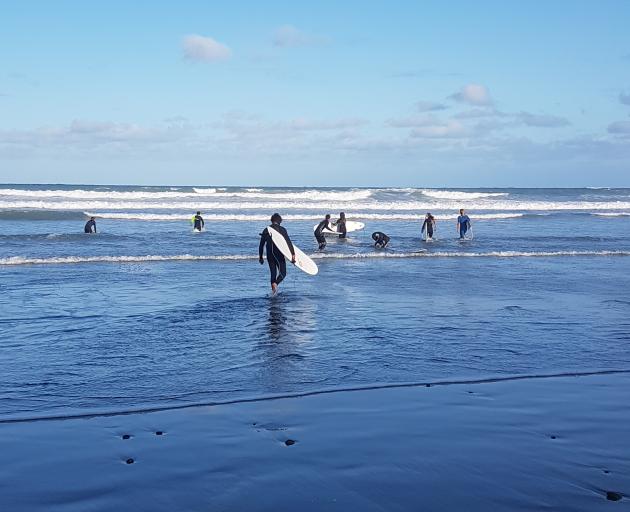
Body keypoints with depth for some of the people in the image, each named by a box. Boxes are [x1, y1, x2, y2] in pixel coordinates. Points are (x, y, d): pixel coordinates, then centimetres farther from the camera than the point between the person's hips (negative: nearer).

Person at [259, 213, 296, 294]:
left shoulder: (266, 230, 8)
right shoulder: (282, 229, -3)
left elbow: (261, 245, 11)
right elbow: (289, 242, -11)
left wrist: (260, 257, 19)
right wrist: (293, 254, -14)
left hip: (269, 255, 4)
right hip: (279, 254, -4)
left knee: (273, 273, 13)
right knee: (283, 273, 1)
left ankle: (273, 290, 6)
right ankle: (275, 283, -27)